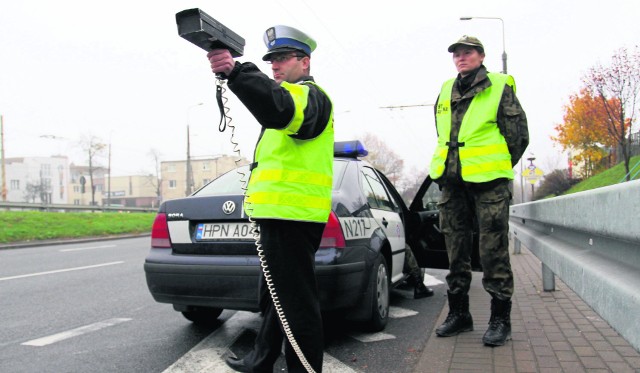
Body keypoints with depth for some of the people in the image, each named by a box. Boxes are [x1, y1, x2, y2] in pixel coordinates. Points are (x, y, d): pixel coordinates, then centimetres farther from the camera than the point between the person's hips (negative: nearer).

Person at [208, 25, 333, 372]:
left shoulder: (309, 95, -7)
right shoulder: (291, 96, 28)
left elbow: (281, 110, -33)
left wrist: (237, 71, -44)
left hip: (292, 216, -11)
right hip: (280, 214, 11)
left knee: (296, 303, -7)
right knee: (274, 296, 21)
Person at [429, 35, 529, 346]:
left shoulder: (499, 87, 0)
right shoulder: (446, 91, 15)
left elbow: (519, 134, 1)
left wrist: (498, 168, 4)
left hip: (488, 182, -5)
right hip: (452, 183, 5)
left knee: (493, 251, -3)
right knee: (456, 251, 10)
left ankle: (500, 319, 10)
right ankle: (458, 314, 22)